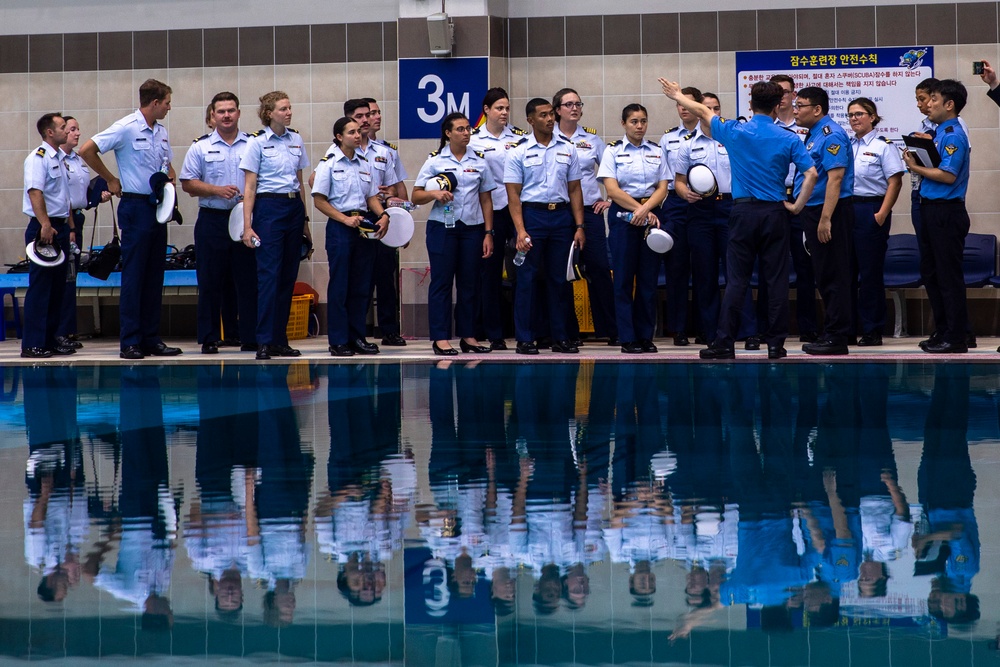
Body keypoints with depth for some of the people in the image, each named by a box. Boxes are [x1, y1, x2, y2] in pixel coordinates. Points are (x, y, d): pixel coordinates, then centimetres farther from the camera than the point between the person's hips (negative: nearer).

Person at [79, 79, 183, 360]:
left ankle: (151, 339, 13)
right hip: (135, 207, -7)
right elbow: (87, 151, -14)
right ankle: (130, 342, -3)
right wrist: (111, 180, -7)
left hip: (158, 208, 7)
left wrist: (170, 184, 5)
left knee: (155, 276, 8)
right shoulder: (126, 128, -11)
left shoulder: (161, 131, 12)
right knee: (133, 276, -5)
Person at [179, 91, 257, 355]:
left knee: (249, 280, 1)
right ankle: (209, 338, 7)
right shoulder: (201, 146, 7)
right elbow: (188, 183, 3)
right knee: (211, 281, 1)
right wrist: (217, 190, -11)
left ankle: (251, 338, 6)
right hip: (212, 220, 0)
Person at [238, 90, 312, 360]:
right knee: (269, 275, -10)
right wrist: (247, 226, -10)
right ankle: (264, 341, -10)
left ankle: (280, 340, 10)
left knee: (288, 277, 6)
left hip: (294, 208, 6)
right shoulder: (257, 142, -4)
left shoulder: (296, 140, 11)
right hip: (269, 208, -5)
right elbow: (250, 188, -5)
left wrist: (305, 219, 16)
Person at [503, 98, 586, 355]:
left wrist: (579, 226, 3)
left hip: (561, 215, 3)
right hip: (532, 215, -3)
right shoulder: (519, 152, -1)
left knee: (559, 278, 7)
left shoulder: (567, 149, 9)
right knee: (527, 278, -1)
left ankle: (560, 338, 13)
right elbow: (513, 195, -5)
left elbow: (575, 190, 11)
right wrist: (520, 231, -14)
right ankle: (524, 339, 3)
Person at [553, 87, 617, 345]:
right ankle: (568, 331, 9)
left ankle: (611, 330, -1)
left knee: (599, 268, -4)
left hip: (590, 210, 1)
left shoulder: (592, 139, 10)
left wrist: (610, 199, 6)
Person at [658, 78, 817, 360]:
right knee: (776, 280, 3)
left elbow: (703, 112, 15)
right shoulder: (788, 139, -2)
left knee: (737, 280, 2)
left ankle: (724, 342, -1)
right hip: (775, 213, 0)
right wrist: (797, 206, 1)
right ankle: (775, 344, 4)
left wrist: (677, 95, 31)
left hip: (743, 212, 0)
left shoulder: (735, 132, -1)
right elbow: (811, 173, -9)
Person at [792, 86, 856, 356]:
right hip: (814, 212, 10)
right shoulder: (813, 136, 17)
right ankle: (830, 334, 17)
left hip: (830, 212, -10)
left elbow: (835, 178, -22)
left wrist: (825, 219, -26)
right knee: (824, 276, 12)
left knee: (833, 276, -6)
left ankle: (837, 338, -3)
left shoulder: (831, 136, -14)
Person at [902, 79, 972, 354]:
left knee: (948, 277, -4)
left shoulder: (953, 135, -15)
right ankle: (942, 331, 21)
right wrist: (918, 159, 2)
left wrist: (915, 167, -14)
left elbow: (948, 175, -23)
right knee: (930, 273, 14)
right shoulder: (939, 133, 15)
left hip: (946, 212, -10)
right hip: (931, 208, 10)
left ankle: (956, 338, 1)